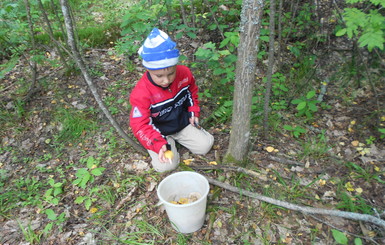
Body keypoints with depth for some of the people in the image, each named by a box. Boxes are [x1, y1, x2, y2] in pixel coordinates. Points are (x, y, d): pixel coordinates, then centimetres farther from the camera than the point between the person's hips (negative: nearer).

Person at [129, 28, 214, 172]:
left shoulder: (184, 74, -16)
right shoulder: (141, 93, -30)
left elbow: (192, 90, 8)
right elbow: (140, 126, -27)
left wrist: (193, 111, -4)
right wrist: (159, 144, -42)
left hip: (183, 122, 4)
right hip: (158, 132, -3)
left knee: (205, 145, 0)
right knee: (166, 165, -16)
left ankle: (178, 137, 20)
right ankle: (168, 142, 13)